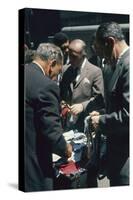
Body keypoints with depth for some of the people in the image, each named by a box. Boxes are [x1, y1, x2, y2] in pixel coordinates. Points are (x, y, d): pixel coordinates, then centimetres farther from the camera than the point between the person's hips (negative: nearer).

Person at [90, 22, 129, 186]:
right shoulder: (119, 63, 11)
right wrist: (102, 114, 8)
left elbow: (129, 114, -25)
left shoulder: (128, 64, -20)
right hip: (117, 146, 9)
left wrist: (101, 122, -12)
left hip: (125, 151, -9)